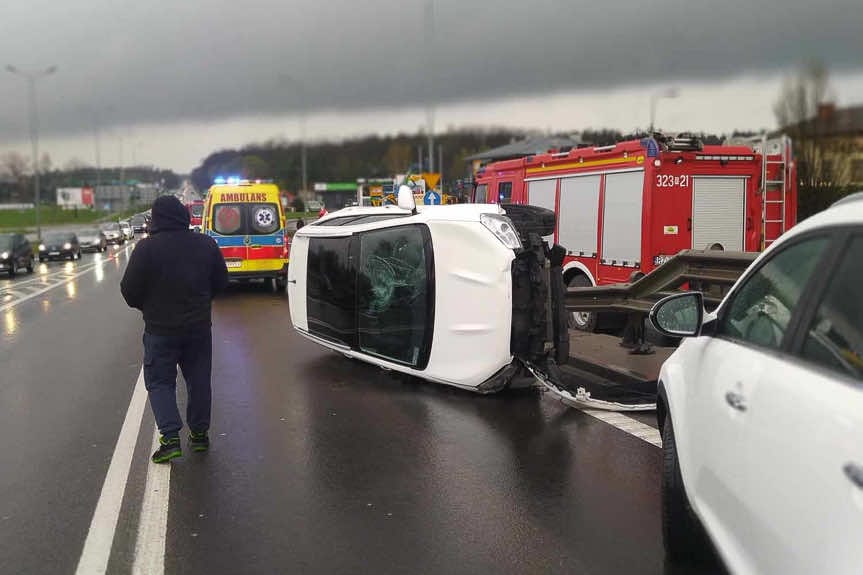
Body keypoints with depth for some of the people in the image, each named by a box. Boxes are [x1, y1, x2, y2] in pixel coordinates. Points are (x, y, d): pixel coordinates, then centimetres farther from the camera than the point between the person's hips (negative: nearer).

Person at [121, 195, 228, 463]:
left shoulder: (146, 248, -14)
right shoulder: (206, 244, -1)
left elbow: (130, 290, -11)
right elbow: (221, 282, 9)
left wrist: (146, 307, 10)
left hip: (161, 328, -3)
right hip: (199, 327, 4)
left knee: (159, 382, 6)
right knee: (199, 380, 15)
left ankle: (170, 438, -6)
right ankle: (199, 433, 21)